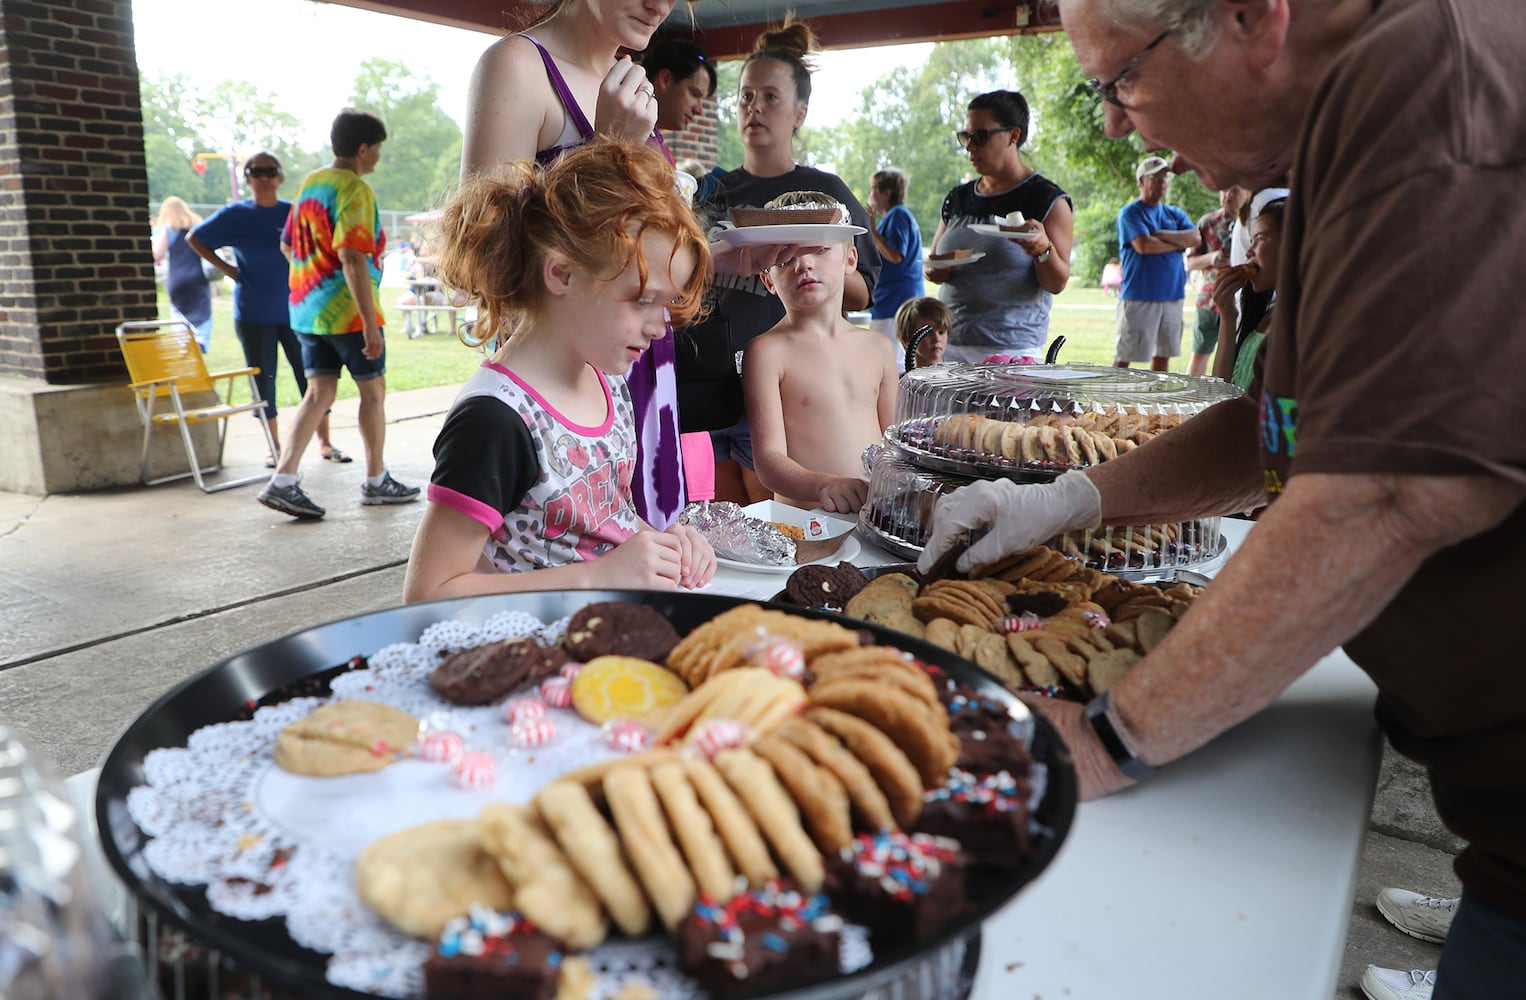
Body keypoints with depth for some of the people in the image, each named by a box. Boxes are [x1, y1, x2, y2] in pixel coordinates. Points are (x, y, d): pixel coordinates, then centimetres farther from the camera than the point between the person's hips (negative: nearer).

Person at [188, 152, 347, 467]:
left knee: (311, 375, 0)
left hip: (295, 309, 1)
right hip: (254, 314, 0)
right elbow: (194, 239, 11)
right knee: (263, 379, 5)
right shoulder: (234, 215, 0)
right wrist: (226, 268, 1)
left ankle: (325, 443, 11)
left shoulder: (294, 213, 2)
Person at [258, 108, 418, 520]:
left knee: (319, 393, 7)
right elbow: (352, 258, -25)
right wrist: (371, 324, -26)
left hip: (307, 310, 8)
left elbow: (287, 245, 20)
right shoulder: (354, 190, -15)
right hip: (348, 311, -8)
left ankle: (282, 481, -3)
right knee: (373, 391, 7)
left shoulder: (309, 183, 13)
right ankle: (376, 481, 18)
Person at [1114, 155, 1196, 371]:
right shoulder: (1130, 213, -2)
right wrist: (1179, 243, -2)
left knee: (1163, 354, 10)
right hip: (1139, 296, -6)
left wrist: (1160, 235, -10)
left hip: (1172, 296, 6)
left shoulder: (1175, 214, 17)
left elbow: (1195, 238, 1)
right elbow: (1143, 245, -17)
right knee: (1124, 357, -6)